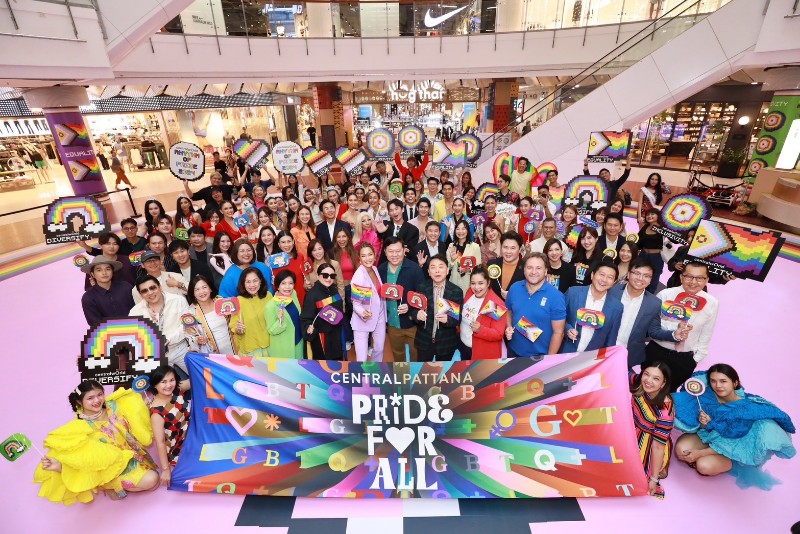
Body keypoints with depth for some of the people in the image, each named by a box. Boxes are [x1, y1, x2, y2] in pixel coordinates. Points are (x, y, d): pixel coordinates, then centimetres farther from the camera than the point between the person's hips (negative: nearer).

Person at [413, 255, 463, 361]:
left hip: (446, 342, 0)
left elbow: (459, 318, -7)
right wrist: (417, 314, -24)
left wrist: (448, 319, -28)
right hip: (424, 341, 1)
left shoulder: (457, 291, -10)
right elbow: (413, 310, -1)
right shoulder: (422, 287, -6)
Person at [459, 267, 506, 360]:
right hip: (462, 345, 6)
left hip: (482, 353, -6)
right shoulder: (469, 292, -4)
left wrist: (480, 330, -38)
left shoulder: (496, 304, -23)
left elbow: (498, 334, -23)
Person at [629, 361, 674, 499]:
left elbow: (658, 446, -24)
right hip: (634, 431, 6)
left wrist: (654, 479, -16)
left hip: (650, 443, -6)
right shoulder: (638, 382, -19)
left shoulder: (665, 410, -31)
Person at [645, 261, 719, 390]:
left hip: (685, 359, 2)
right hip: (656, 352, -1)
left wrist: (696, 358, 6)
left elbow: (706, 335, 4)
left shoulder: (712, 303, -5)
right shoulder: (665, 295, -13)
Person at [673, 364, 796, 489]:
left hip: (730, 448, -2)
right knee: (681, 450, -23)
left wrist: (699, 453, -25)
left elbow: (732, 442, -22)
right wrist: (704, 424, -29)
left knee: (704, 466, -25)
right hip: (708, 435, 3)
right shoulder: (708, 396, -15)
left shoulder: (746, 407, -24)